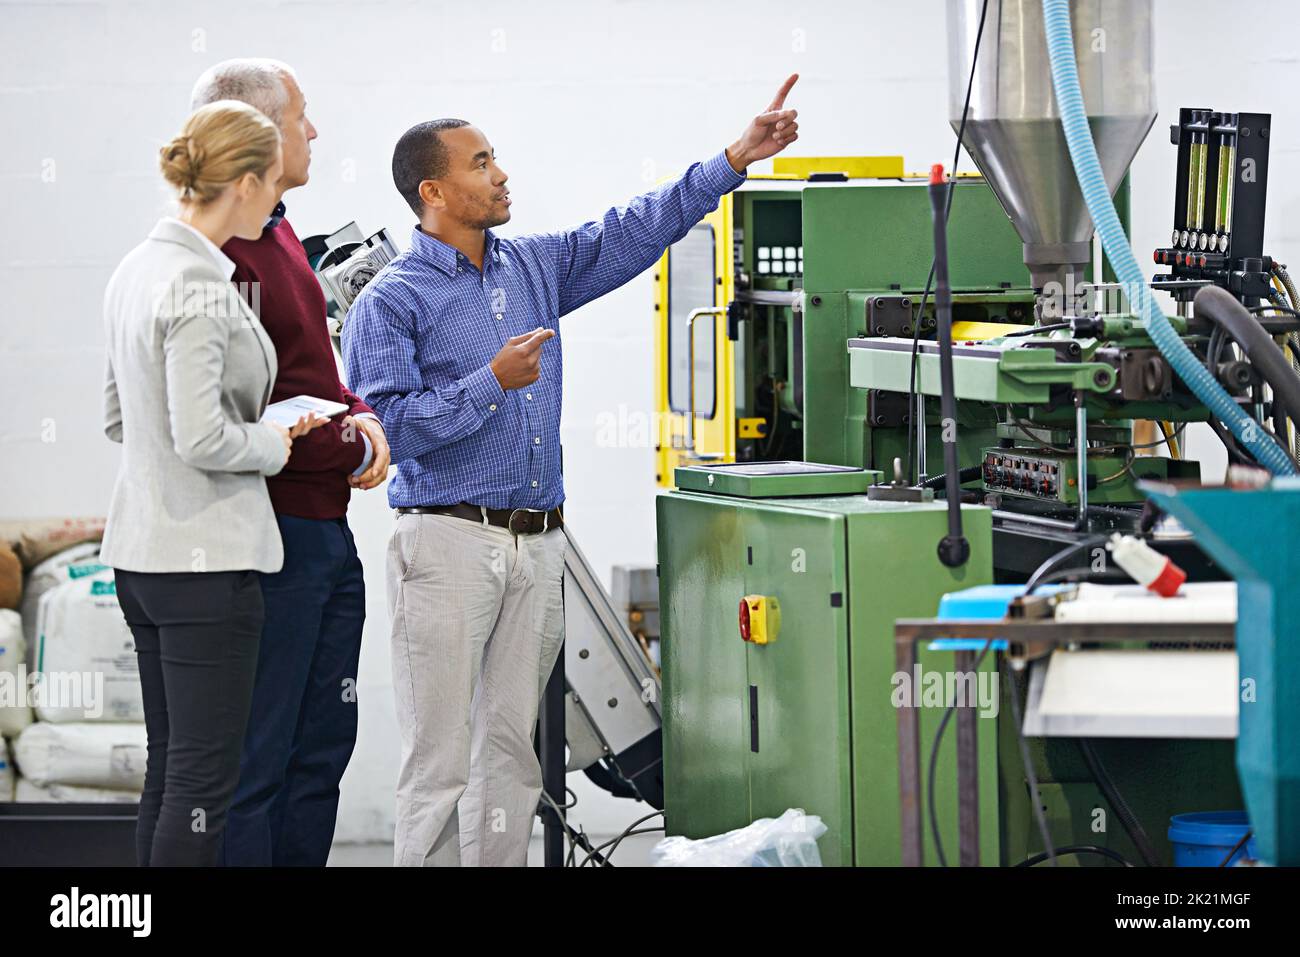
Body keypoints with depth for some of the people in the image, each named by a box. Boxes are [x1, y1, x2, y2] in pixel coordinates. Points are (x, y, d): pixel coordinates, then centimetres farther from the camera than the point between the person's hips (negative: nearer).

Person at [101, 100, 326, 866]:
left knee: (170, 766, 14)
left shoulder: (138, 270, 11)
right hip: (205, 558, -10)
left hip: (141, 552, 10)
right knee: (205, 776, -5)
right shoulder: (199, 287, -18)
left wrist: (260, 428, 12)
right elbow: (202, 438, -24)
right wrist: (277, 443, -5)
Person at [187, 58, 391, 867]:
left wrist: (360, 417, -1)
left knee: (321, 746, 15)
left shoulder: (279, 237, 14)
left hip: (327, 532, 10)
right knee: (255, 760, -4)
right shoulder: (224, 254, -18)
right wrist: (351, 449, -12)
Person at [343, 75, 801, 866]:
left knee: (511, 749, 8)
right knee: (441, 756, -6)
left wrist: (737, 159, 10)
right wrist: (493, 382, -14)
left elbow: (634, 233, 15)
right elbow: (385, 428, -14)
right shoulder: (391, 302, -5)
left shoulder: (535, 268, 14)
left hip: (537, 546, 6)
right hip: (449, 540, -6)